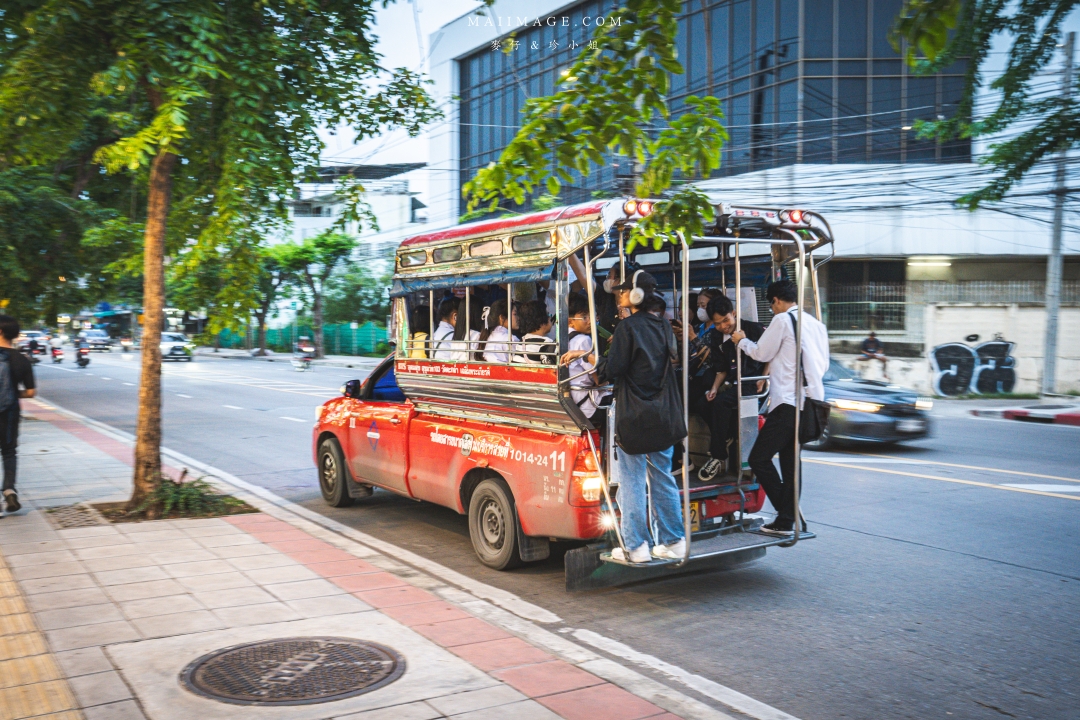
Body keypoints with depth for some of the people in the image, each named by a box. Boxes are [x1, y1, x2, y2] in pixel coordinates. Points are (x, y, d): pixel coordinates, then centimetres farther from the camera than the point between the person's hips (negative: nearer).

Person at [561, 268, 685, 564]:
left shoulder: (628, 327, -13)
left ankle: (636, 547, 5)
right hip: (662, 414, 7)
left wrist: (586, 355, 0)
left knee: (632, 480, 1)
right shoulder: (663, 326, 9)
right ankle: (673, 541, 17)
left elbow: (612, 371, -15)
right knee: (662, 476, 13)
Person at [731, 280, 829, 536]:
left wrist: (741, 340, 17)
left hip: (789, 401, -9)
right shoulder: (815, 323, 16)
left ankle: (786, 517, -6)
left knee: (759, 458, -5)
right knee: (790, 459, 15)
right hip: (812, 398, 9)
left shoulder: (782, 320, -7)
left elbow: (761, 353, 0)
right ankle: (787, 519, 16)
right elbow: (824, 364, 20)